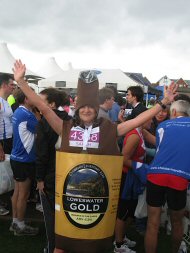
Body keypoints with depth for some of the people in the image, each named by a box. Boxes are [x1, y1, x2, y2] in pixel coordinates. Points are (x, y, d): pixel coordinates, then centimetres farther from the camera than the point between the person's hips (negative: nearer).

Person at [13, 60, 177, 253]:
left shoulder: (109, 129, -4)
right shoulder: (66, 128, -3)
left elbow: (139, 119, -6)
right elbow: (43, 107, -7)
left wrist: (163, 102, -9)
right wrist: (21, 81, -10)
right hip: (68, 188, 1)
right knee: (63, 233, 15)